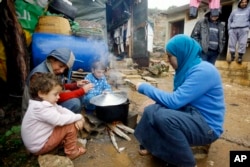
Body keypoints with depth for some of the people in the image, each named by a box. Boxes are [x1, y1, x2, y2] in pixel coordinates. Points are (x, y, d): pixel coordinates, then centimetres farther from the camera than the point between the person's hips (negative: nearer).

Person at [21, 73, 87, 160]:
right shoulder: (41, 108, -32)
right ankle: (72, 152, 1)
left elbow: (62, 110, -2)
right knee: (71, 126, -16)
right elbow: (60, 120, -34)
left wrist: (76, 119, -18)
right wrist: (79, 117, -21)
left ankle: (62, 141, 17)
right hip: (39, 147, -9)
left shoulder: (46, 102, -1)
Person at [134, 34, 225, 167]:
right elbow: (178, 98, 8)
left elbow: (174, 101, -28)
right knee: (151, 110, -6)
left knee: (163, 117, -30)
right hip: (191, 114, 8)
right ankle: (150, 145, 16)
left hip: (207, 126, -8)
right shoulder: (188, 67, 5)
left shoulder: (203, 71, -23)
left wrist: (145, 87, -19)